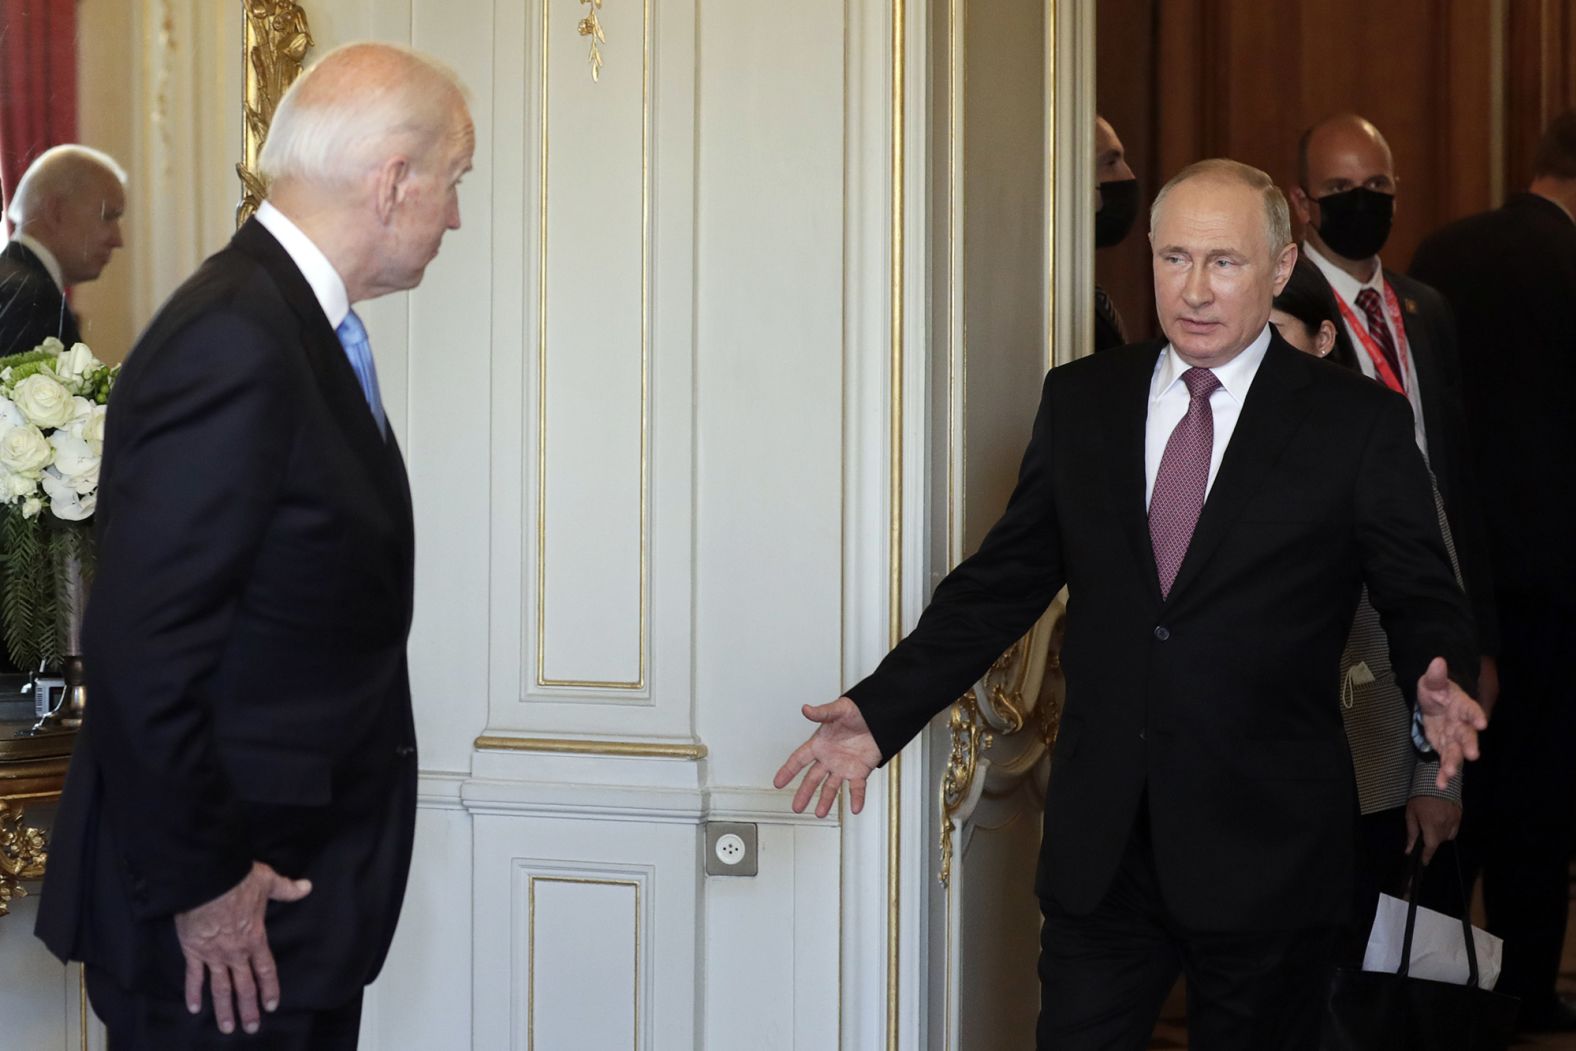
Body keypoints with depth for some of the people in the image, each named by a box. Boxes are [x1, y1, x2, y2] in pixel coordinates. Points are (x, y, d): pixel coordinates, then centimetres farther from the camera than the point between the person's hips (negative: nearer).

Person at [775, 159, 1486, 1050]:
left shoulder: (1358, 422, -2)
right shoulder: (1080, 401, 8)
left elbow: (1424, 600, 0)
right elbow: (1003, 578, 9)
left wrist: (1439, 684, -23)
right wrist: (882, 711, 0)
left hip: (1267, 848, -2)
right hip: (1101, 842, 3)